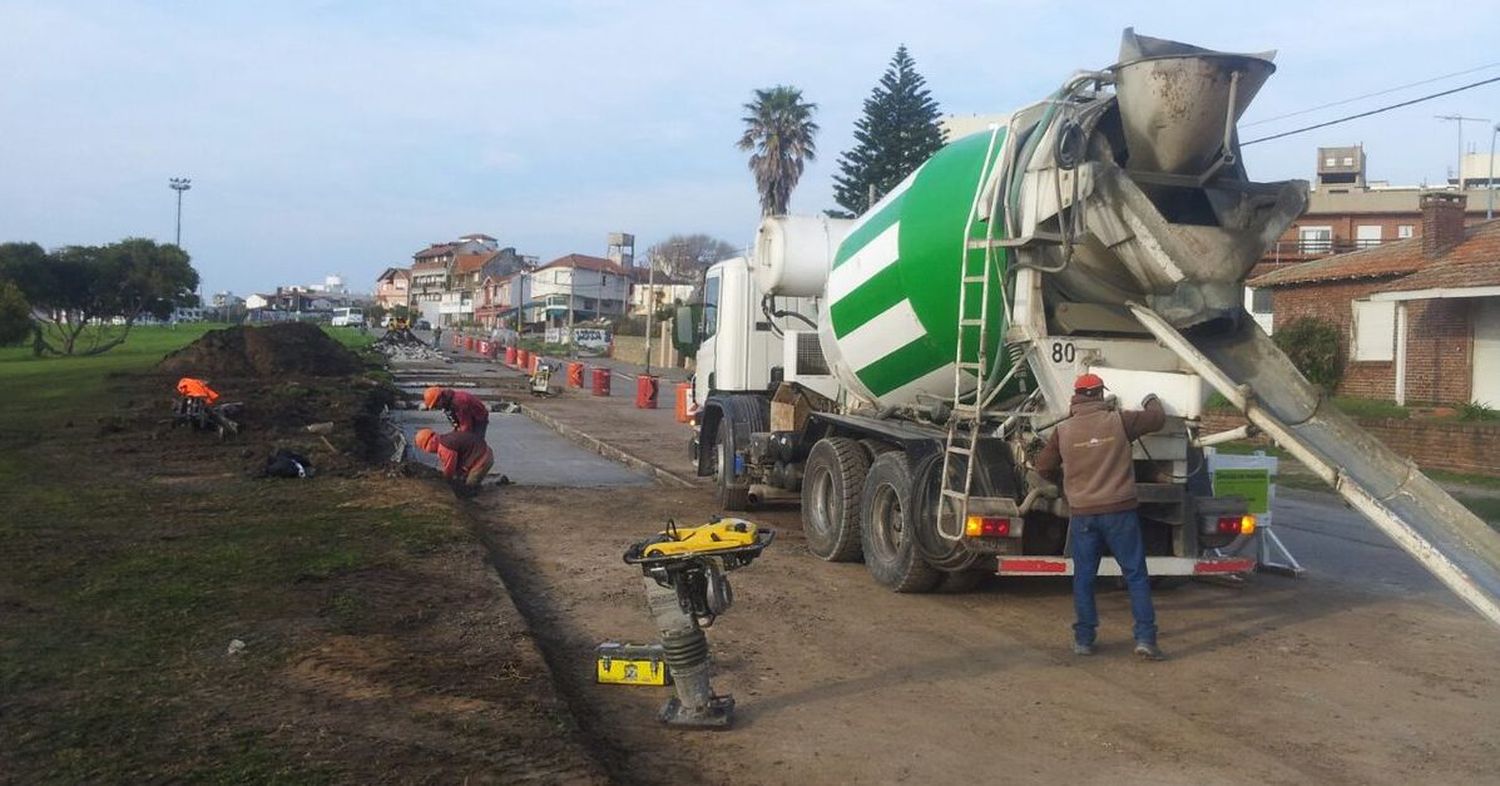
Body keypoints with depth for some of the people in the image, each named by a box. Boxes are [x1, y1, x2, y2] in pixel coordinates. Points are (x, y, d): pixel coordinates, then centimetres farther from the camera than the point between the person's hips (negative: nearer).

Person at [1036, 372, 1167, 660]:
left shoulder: (1063, 431, -1)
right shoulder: (1119, 421, -5)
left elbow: (1043, 468, 7)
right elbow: (1157, 419, 9)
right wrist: (1152, 401, 31)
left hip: (1082, 514, 1)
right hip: (1119, 510, -1)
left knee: (1083, 576, 11)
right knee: (1135, 574, 7)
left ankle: (1084, 639, 15)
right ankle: (1145, 638, 3)